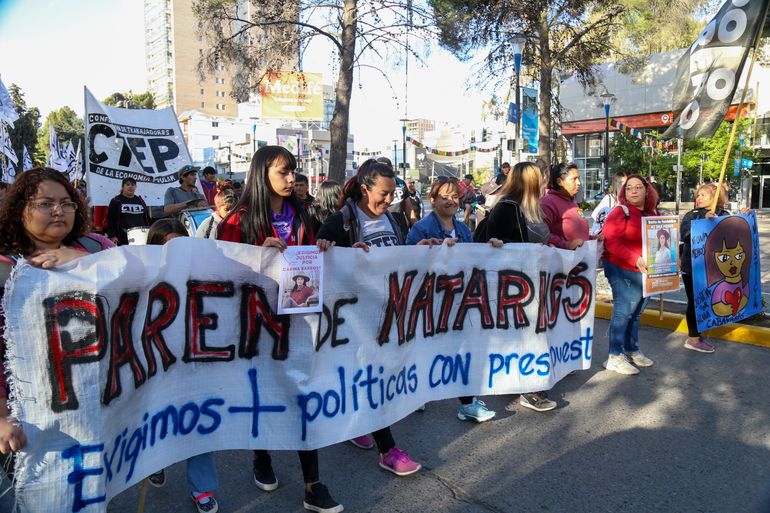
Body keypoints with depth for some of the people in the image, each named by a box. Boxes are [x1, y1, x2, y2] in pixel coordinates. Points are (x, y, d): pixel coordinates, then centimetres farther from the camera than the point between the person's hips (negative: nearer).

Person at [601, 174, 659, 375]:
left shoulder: (654, 213, 11)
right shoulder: (620, 213, -10)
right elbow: (611, 241, -20)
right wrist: (636, 259, -28)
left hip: (646, 271, 7)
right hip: (624, 272, -7)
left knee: (636, 313, 16)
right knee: (623, 312, -5)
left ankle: (631, 351, 29)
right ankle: (614, 357, 3)